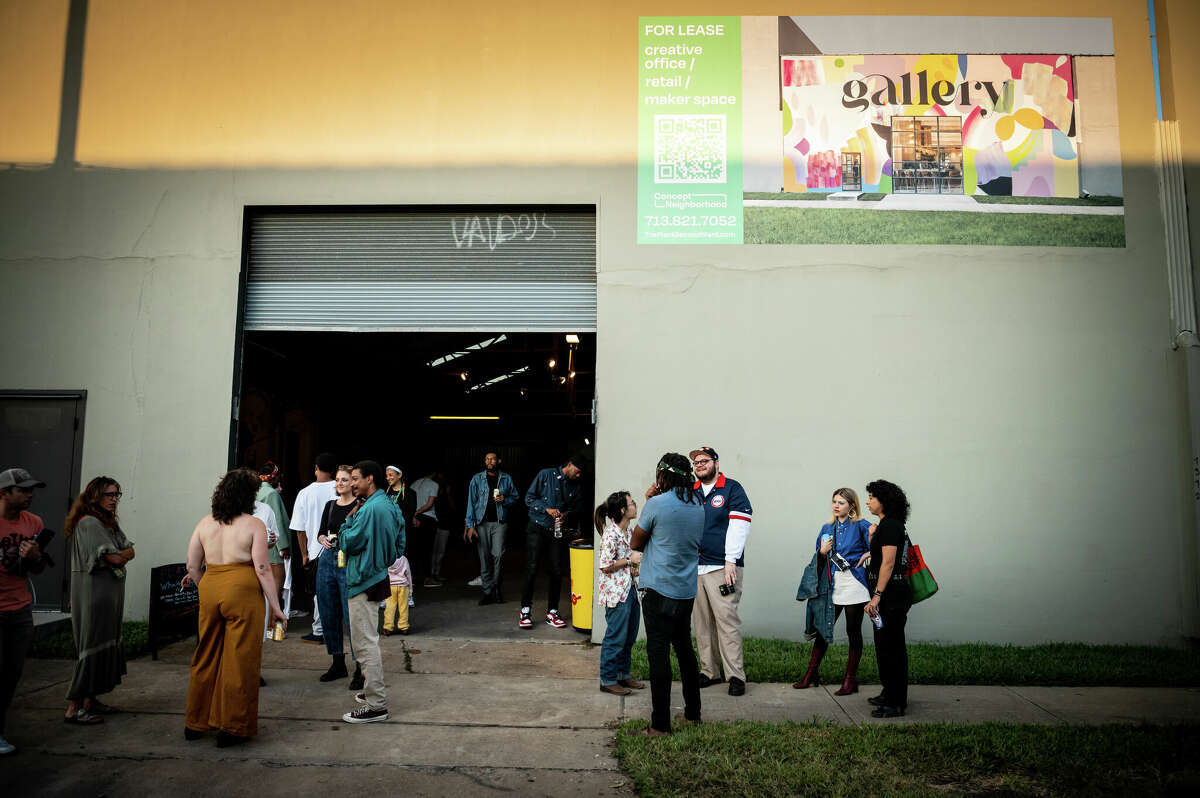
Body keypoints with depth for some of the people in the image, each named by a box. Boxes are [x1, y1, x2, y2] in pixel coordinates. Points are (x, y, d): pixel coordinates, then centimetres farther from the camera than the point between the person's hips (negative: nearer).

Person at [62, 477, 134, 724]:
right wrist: (122, 554, 2)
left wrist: (119, 555, -8)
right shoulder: (89, 523, -14)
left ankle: (89, 700, 19)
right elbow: (115, 558, -18)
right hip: (93, 592, -9)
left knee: (106, 645, 11)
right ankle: (73, 708, -1)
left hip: (110, 593, 9)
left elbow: (130, 550, 10)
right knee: (92, 646, -7)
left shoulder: (110, 523, 16)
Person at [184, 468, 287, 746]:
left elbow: (192, 566, 7)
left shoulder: (205, 523, 7)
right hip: (242, 591, -5)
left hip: (210, 591, 5)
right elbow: (262, 569, -11)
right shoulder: (254, 525, -7)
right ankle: (232, 727, 12)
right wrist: (275, 606, -6)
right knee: (240, 660, 5)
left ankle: (195, 723, 29)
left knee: (206, 657, 18)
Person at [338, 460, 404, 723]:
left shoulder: (370, 509, -21)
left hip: (364, 582, -10)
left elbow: (348, 543, -17)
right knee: (369, 640, 22)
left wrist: (349, 519, -3)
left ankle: (375, 705, 1)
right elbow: (399, 544, 15)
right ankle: (373, 691, 33)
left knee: (365, 643, -4)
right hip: (379, 576, 10)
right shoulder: (390, 506, 10)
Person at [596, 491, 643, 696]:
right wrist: (630, 560, -14)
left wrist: (635, 569, 5)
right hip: (616, 591, -9)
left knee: (629, 636, 15)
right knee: (616, 637, 0)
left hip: (630, 589, 9)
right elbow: (606, 566, -18)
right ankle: (608, 680, 12)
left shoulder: (628, 531, 10)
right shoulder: (611, 534, -18)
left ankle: (623, 675, 27)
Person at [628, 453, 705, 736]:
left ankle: (660, 724, 3)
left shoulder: (657, 504, -13)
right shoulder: (698, 505, 6)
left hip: (659, 590, -7)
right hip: (687, 590, 7)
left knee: (658, 654, -1)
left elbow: (635, 543, -1)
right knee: (684, 649, 20)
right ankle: (693, 711, 32)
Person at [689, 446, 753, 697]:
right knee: (702, 621, 7)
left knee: (726, 618, -9)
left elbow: (738, 527, -6)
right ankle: (709, 671, 16)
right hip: (694, 566, 5)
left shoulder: (732, 489, 1)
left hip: (722, 566, -5)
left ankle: (735, 675, -2)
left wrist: (731, 561, -12)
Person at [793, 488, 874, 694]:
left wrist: (866, 556, -18)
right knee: (822, 629, 5)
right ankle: (811, 674, 16)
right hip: (832, 584, 4)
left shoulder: (861, 526, -1)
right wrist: (823, 552, -4)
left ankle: (850, 679, 13)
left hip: (854, 584, -4)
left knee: (853, 631, 3)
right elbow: (819, 560, 15)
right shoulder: (827, 528, 13)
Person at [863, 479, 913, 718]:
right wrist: (872, 538, 12)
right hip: (889, 593, 10)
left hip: (890, 594, -10)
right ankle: (890, 695, 29)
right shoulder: (889, 524, 15)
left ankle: (896, 703, 4)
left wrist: (876, 596, -23)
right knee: (886, 645, 18)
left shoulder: (890, 525, -15)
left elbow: (888, 563, -21)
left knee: (889, 646, -4)